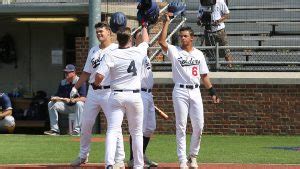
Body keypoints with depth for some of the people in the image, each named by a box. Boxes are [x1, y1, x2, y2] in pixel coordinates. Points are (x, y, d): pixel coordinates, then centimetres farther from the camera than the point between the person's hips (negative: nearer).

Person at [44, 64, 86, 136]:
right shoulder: (63, 83, 4)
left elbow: (83, 98, -25)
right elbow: (57, 96, 6)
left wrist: (70, 100, -38)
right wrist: (55, 98, -19)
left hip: (76, 106, -6)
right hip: (66, 106, 6)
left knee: (79, 103, -38)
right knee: (51, 104, -10)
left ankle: (77, 130, -34)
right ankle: (55, 129, -11)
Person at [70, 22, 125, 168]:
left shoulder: (117, 49, -3)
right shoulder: (93, 51, 16)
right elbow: (87, 72, 20)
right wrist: (75, 87, 16)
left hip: (109, 92, -6)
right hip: (93, 92, 7)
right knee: (86, 124, 10)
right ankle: (83, 156, 25)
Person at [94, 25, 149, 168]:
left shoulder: (111, 56, -9)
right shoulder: (138, 52, -3)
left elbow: (99, 76, -16)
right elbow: (146, 40, 20)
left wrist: (96, 84, 7)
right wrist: (144, 26, 38)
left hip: (116, 96, -1)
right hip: (134, 96, 1)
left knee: (112, 130, -5)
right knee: (136, 132, 12)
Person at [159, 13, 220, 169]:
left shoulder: (199, 54, 12)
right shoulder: (174, 51, 1)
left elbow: (204, 75, 14)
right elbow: (161, 41, -16)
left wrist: (212, 92, 7)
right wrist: (166, 22, -18)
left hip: (195, 91, 3)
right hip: (180, 92, -3)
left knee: (199, 125, 0)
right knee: (181, 126, -2)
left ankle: (193, 156, 17)